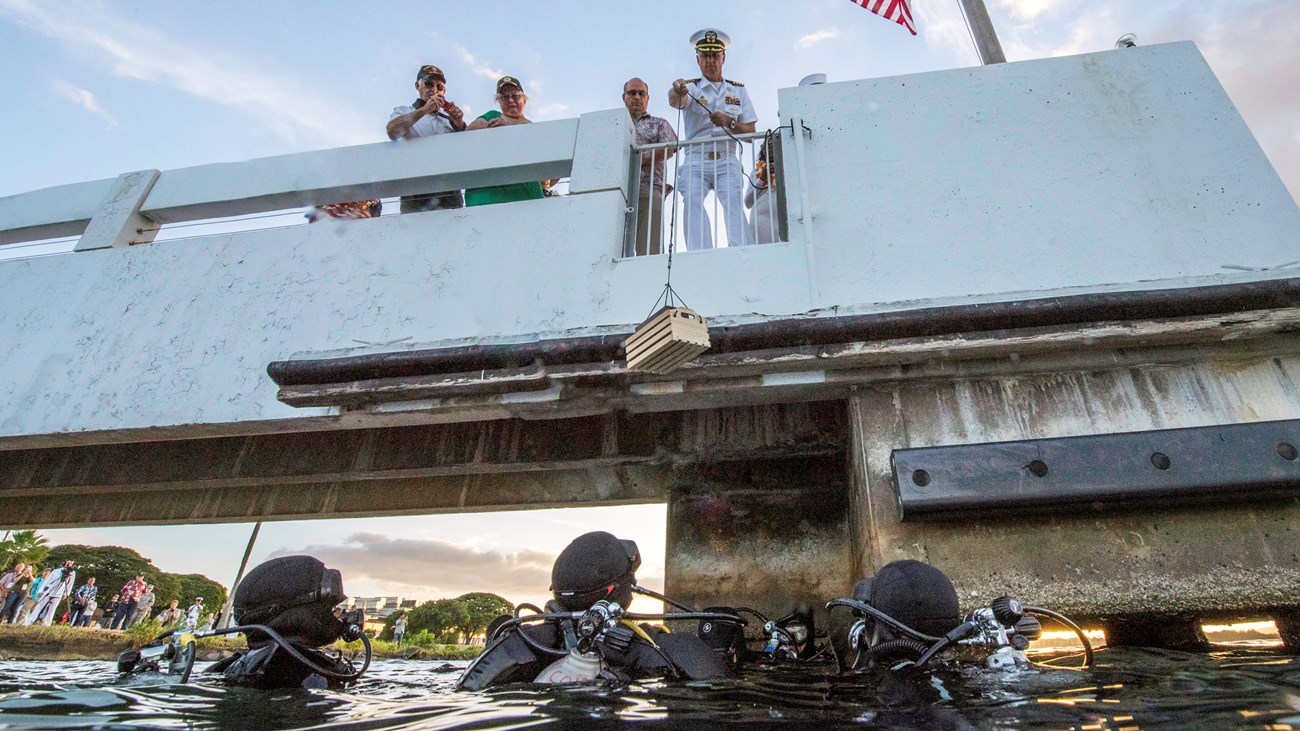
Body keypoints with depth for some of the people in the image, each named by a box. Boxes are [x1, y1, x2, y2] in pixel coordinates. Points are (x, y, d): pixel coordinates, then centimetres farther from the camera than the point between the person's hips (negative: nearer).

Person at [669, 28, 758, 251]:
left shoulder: (738, 90, 18)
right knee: (692, 201, -24)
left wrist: (729, 122, -7)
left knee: (733, 201, -23)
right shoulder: (691, 88, 12)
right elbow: (674, 101, -14)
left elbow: (751, 132, 13)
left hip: (726, 160, 1)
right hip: (695, 161, -1)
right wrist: (677, 91, -38)